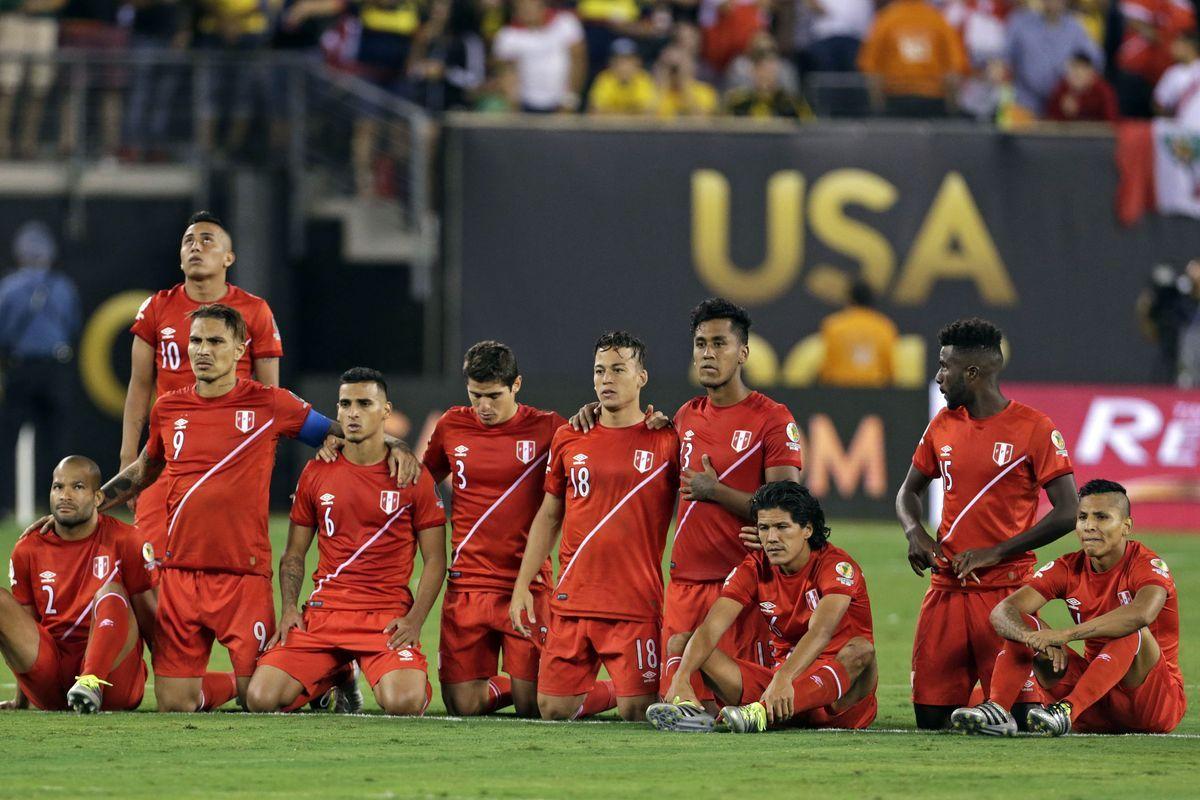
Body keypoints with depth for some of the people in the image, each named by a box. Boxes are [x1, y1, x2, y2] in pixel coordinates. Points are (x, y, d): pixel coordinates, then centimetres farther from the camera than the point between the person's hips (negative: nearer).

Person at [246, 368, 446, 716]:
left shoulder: (413, 477, 2)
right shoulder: (316, 473, 9)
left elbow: (435, 560, 4)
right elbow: (293, 555, 16)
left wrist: (414, 620, -10)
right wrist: (288, 609, -1)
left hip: (388, 617, -3)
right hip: (323, 613, 3)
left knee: (403, 704, -29)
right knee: (261, 699, -17)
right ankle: (333, 678, 17)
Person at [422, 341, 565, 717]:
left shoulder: (545, 428, -1)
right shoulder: (452, 426, 8)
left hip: (528, 584, -3)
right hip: (467, 583, 3)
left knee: (532, 706, -7)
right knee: (463, 704, -2)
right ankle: (508, 685, 30)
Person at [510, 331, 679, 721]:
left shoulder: (665, 443, -2)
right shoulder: (569, 439, 10)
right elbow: (548, 516, 17)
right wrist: (522, 585, 11)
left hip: (637, 606, -4)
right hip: (572, 601, 4)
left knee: (636, 713, -9)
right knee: (553, 710, 0)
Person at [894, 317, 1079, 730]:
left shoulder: (1034, 428, -6)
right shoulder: (943, 424, 12)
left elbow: (1067, 513, -9)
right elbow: (909, 491, 23)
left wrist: (996, 552, -14)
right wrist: (914, 532, 0)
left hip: (1006, 586, -5)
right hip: (946, 587, 5)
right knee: (930, 717, 0)